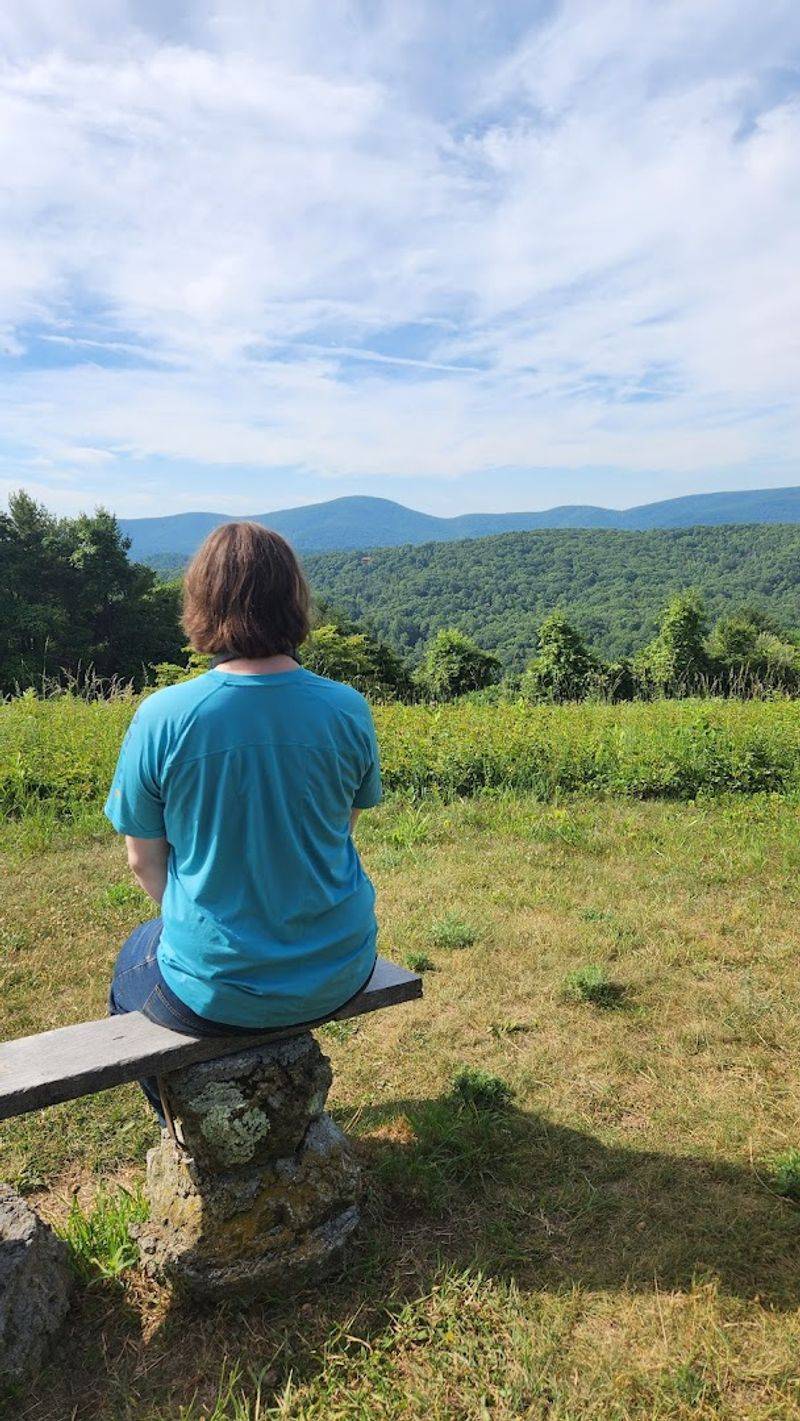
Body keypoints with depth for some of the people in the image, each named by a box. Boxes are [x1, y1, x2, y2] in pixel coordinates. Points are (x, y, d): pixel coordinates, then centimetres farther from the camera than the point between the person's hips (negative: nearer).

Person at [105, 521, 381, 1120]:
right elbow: (343, 828, 3)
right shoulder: (348, 710, -12)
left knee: (133, 965, 33)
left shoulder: (160, 717, -19)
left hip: (215, 993, -2)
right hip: (339, 976, 3)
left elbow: (144, 860, -6)